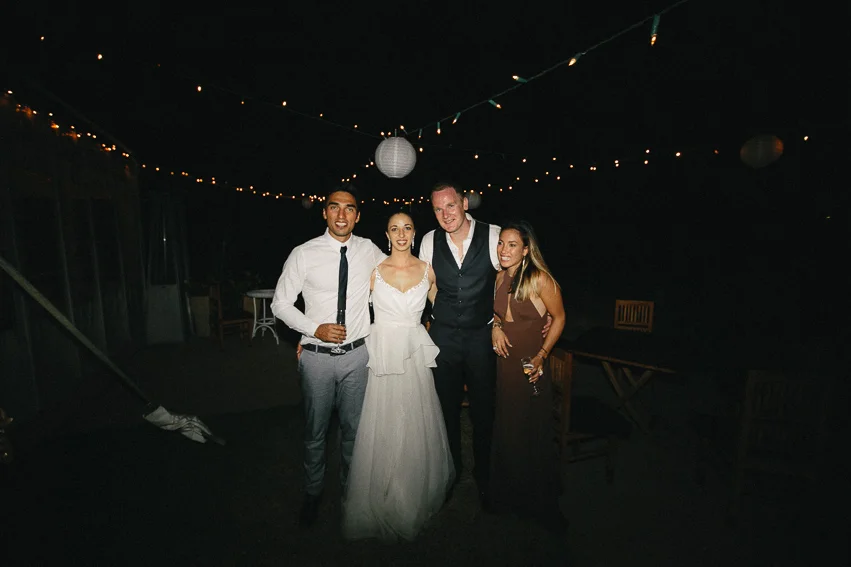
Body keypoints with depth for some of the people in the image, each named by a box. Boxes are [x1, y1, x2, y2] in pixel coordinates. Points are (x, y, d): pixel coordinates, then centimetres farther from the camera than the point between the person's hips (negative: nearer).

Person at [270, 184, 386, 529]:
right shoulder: (303, 254, -8)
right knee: (315, 431, 13)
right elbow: (280, 303, -2)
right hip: (317, 355, -1)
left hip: (357, 353, 2)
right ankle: (312, 494, 38)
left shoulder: (369, 250, -1)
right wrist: (315, 329, -16)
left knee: (353, 428, 15)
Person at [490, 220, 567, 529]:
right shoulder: (500, 277, 1)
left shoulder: (540, 279, -17)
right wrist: (495, 326, -3)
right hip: (505, 361, 5)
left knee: (534, 431, 9)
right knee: (507, 429, 17)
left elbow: (558, 317, -7)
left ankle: (542, 504, 33)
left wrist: (541, 355, -15)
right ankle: (510, 494, 41)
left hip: (530, 364, -5)